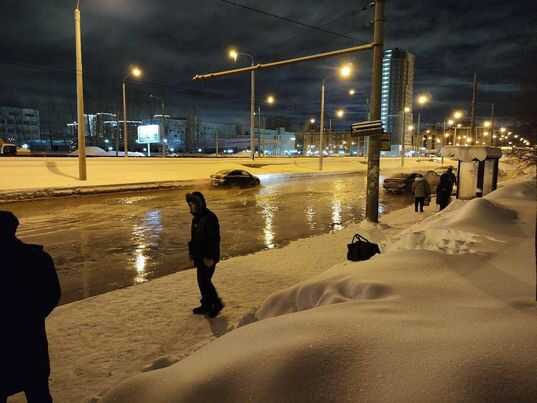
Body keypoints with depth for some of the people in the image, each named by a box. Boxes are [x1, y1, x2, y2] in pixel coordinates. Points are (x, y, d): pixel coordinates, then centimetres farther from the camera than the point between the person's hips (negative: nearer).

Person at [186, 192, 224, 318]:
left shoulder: (210, 218, -19)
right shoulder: (196, 218, 11)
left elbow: (214, 239, -21)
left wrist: (210, 257, -22)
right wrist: (192, 253, 16)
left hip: (208, 257, -9)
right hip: (199, 256, 9)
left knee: (204, 280, -7)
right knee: (202, 280, 14)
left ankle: (217, 303, 10)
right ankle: (206, 305, 26)